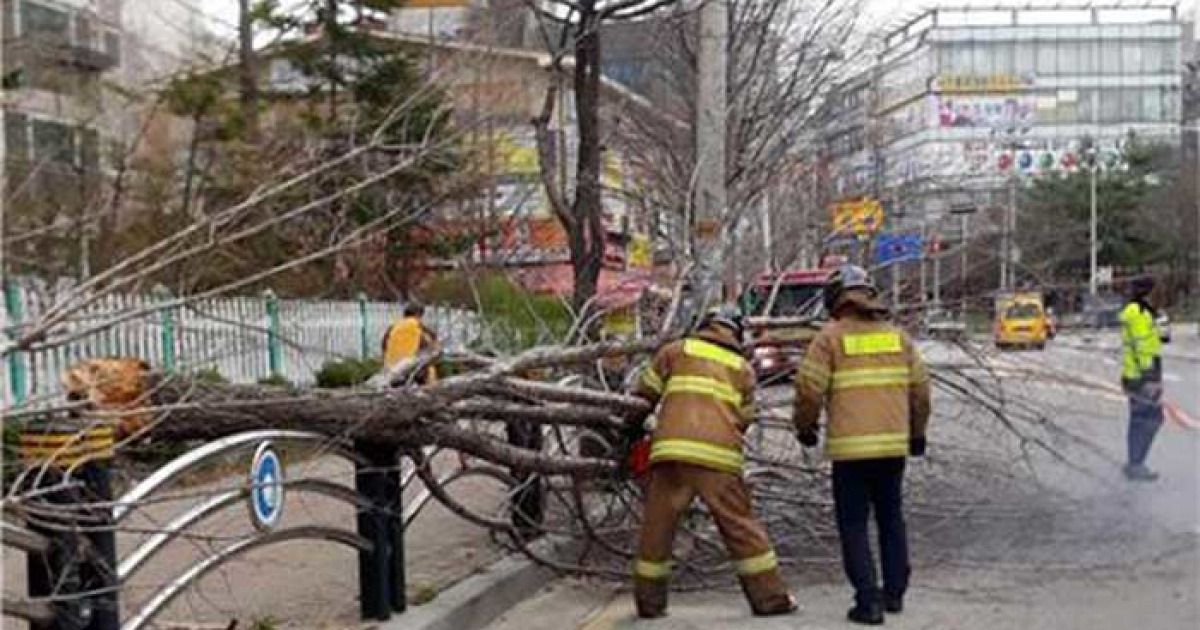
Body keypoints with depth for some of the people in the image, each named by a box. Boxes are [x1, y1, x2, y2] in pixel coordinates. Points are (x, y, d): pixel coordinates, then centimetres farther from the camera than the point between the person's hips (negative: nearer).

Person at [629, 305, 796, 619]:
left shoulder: (676, 350, 16)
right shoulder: (743, 367, 19)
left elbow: (645, 394, 15)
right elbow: (744, 419, 16)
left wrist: (632, 428, 30)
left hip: (673, 451, 0)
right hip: (720, 455, 0)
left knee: (657, 526, 9)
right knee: (741, 527, 6)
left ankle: (649, 602, 14)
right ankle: (771, 597, 7)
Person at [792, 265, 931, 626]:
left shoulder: (831, 337, -4)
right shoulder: (897, 335, 9)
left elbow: (809, 389, -8)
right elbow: (920, 388, 11)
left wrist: (805, 428, 10)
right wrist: (917, 433, 24)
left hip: (850, 447, -4)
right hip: (894, 445, 4)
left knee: (853, 525, 5)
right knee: (891, 519, 20)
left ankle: (869, 601, 0)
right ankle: (894, 593, 26)